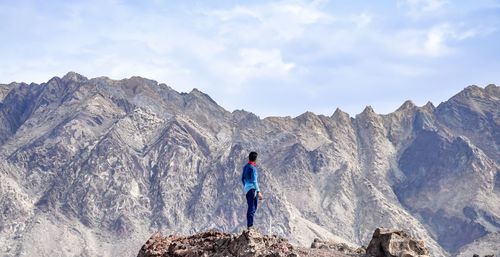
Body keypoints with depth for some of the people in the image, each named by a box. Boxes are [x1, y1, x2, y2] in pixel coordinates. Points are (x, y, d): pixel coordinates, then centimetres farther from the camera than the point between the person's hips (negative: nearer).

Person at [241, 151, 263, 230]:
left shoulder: (245, 167, 11)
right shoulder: (253, 168, -16)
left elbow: (243, 178, 20)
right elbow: (254, 181, -20)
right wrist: (258, 192, -21)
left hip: (247, 189, 9)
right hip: (252, 189, -9)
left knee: (251, 207, 16)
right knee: (252, 208, -7)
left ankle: (249, 225, 17)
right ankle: (250, 226, -9)